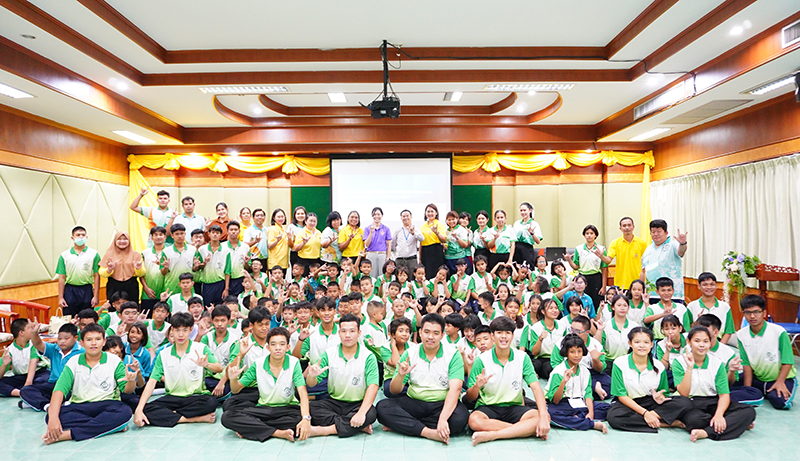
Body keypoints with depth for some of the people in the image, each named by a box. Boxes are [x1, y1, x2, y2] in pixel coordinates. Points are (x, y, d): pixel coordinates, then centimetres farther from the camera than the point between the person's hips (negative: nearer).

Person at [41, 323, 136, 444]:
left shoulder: (114, 361, 0)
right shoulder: (74, 362, 3)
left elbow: (126, 390, -3)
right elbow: (60, 389, -9)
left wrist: (131, 381, -29)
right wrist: (53, 417, -26)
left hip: (106, 405, -2)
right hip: (79, 406, 2)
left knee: (125, 412, -33)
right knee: (50, 416, -27)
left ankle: (68, 434, -32)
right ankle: (111, 426, -28)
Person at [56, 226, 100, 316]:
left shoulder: (94, 254, 2)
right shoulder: (65, 255, 6)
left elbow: (96, 276, 0)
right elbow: (62, 277, 6)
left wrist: (96, 296, -5)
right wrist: (60, 297, 1)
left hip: (87, 291, -1)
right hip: (70, 291, 1)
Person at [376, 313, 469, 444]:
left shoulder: (453, 355, -5)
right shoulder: (410, 353, 1)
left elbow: (455, 389, -18)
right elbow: (394, 391, 1)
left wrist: (443, 419, -33)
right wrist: (400, 375, -23)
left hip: (443, 404, -1)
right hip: (414, 403, 2)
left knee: (460, 417, -33)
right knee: (383, 407, -22)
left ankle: (403, 425, -19)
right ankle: (429, 432, -27)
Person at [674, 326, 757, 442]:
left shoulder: (718, 364, 6)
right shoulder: (679, 362, -3)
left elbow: (724, 394, -3)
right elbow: (683, 393, -12)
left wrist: (719, 414, -22)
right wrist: (689, 368, -20)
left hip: (714, 403, 4)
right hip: (691, 403, -4)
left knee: (749, 411, -21)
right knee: (693, 419, -38)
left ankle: (706, 432, -30)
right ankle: (736, 423, -13)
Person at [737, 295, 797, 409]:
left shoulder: (779, 332, -19)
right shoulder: (741, 335, -8)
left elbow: (787, 361, -13)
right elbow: (746, 363, -5)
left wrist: (780, 382, -19)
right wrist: (747, 388, -9)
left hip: (782, 377, -4)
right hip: (757, 377, 4)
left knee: (779, 401, -30)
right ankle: (765, 392, 4)